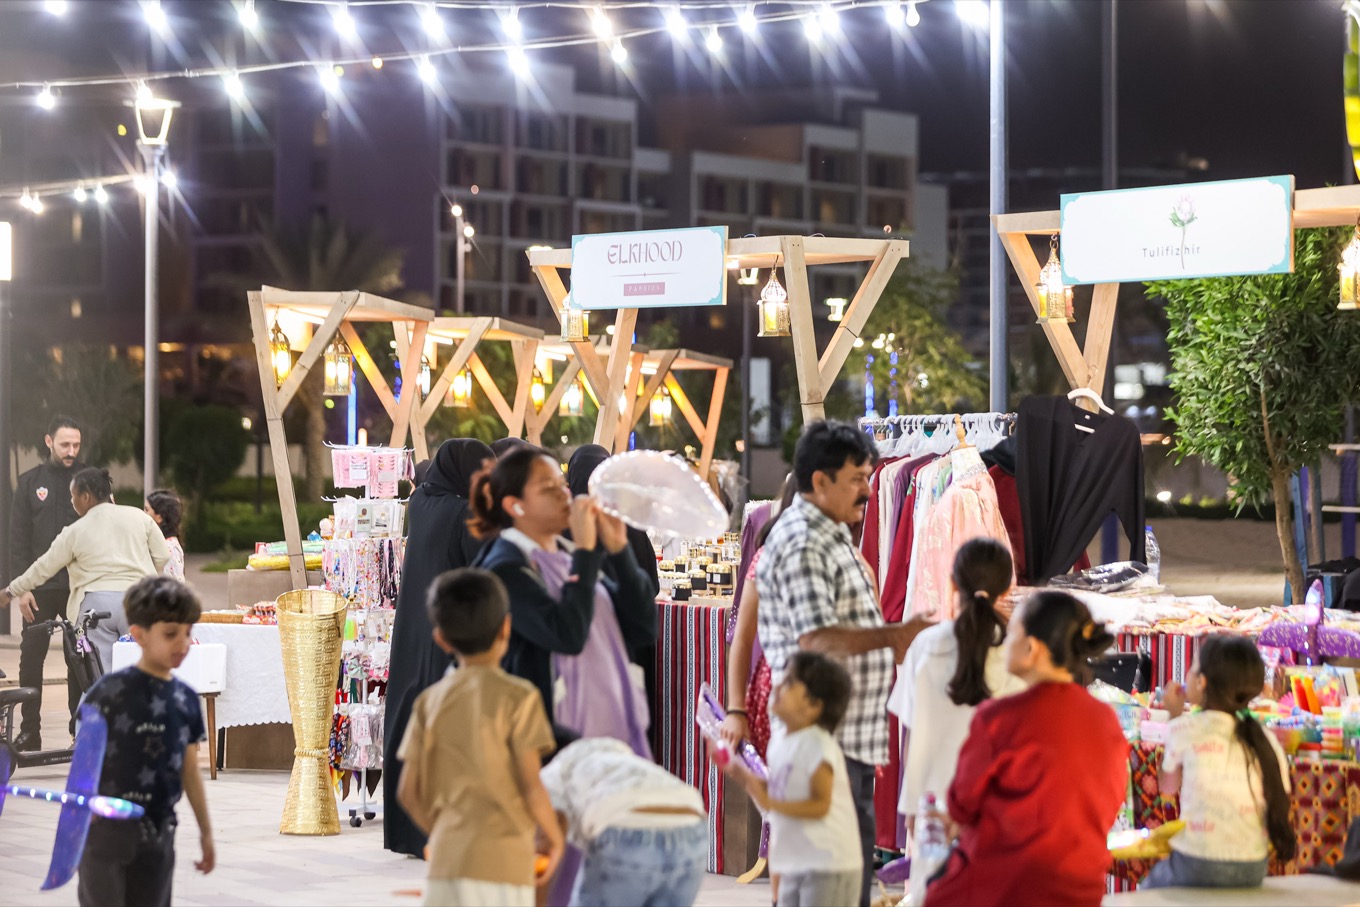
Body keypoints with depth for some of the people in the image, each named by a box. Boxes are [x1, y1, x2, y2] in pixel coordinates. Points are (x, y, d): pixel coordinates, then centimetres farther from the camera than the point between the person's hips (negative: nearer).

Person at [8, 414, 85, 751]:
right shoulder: (30, 482, 6)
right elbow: (19, 539, 4)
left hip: (80, 586, 0)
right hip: (41, 587, 0)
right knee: (31, 656, 1)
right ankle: (29, 731, 7)